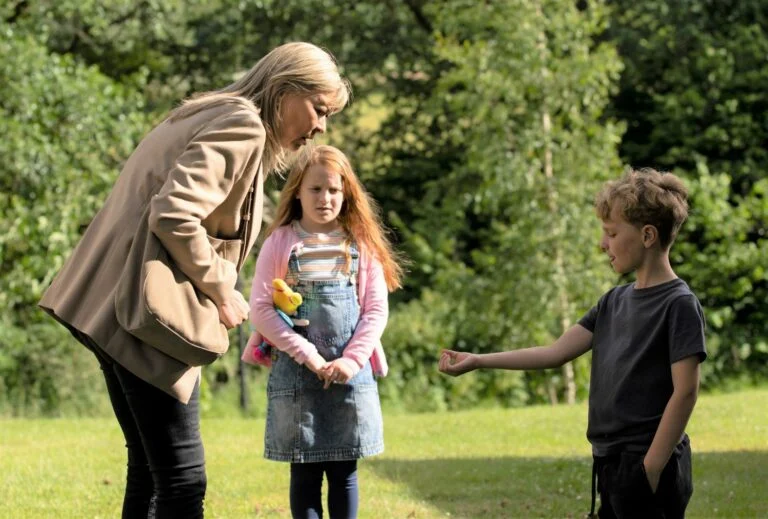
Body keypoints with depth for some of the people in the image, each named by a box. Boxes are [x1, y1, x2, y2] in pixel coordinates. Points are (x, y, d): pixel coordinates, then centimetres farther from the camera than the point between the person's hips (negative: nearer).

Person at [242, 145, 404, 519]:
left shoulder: (361, 243, 6)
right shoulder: (280, 241, 0)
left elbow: (376, 309, 3)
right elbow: (260, 308, -6)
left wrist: (353, 359, -10)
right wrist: (308, 356, -13)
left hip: (351, 372, 2)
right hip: (296, 371, -1)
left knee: (344, 471, 5)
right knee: (305, 472, 3)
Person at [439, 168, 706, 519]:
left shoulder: (679, 305, -10)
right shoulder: (614, 302, 13)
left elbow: (684, 392, -15)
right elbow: (556, 353, 12)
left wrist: (651, 468, -18)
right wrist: (477, 361, 8)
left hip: (648, 464, -8)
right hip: (611, 463, 8)